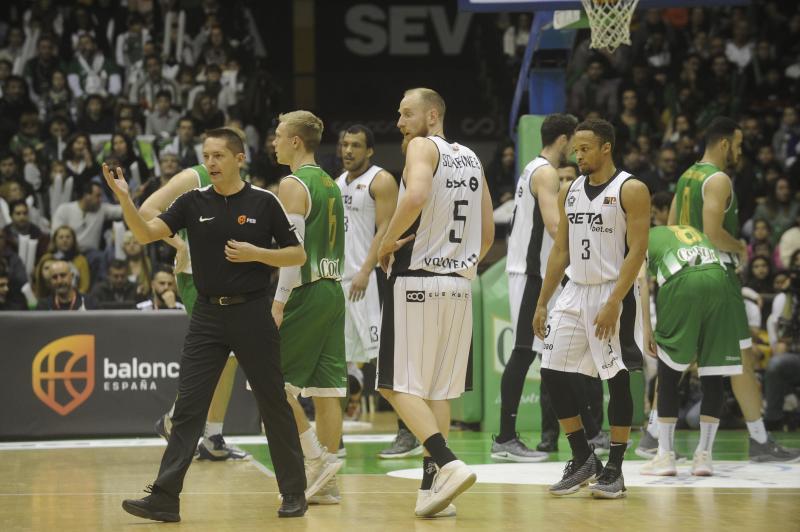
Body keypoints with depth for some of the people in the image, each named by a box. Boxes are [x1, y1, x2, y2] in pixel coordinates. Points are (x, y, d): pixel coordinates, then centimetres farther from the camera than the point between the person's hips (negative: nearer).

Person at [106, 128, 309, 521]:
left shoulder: (264, 202, -2)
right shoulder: (193, 202, 4)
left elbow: (298, 254, 3)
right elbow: (147, 233, -8)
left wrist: (256, 253, -13)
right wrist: (124, 199, -24)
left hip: (253, 313, -2)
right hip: (208, 315, 2)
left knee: (273, 405, 5)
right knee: (187, 407, -4)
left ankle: (294, 493, 17)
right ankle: (164, 498, -7)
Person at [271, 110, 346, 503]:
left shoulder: (293, 185, -10)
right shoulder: (330, 184, 17)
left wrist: (279, 302, -18)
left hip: (306, 293, -8)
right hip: (333, 291, 8)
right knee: (325, 389, 6)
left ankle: (318, 459, -8)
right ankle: (325, 484, 6)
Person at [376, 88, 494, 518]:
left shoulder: (423, 147, -6)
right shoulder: (470, 158, 16)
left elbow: (416, 195, -27)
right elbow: (488, 234, 18)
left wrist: (388, 241, -14)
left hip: (416, 283, -7)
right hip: (458, 285, 7)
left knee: (400, 385, -5)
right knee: (437, 390, 11)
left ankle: (448, 464, -20)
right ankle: (431, 488, 9)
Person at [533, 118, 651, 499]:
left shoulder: (630, 190, -9)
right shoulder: (570, 192, 11)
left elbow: (637, 250, -14)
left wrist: (614, 303, -21)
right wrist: (542, 303, 11)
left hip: (612, 294, -7)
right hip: (574, 292, 7)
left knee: (618, 380, -2)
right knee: (552, 374, 1)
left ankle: (614, 470, 5)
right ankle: (583, 461, 13)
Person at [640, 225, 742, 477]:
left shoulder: (645, 238, 27)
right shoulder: (695, 233, 38)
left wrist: (646, 328, 7)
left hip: (681, 282, -3)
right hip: (717, 278, 3)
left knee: (668, 375, 10)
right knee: (712, 377, 11)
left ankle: (666, 455, 10)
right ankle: (704, 456, 12)